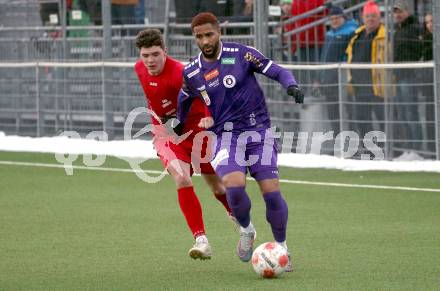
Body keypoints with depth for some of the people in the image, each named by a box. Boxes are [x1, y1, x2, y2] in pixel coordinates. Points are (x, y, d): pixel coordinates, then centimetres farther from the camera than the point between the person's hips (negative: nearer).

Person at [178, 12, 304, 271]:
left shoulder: (241, 54, -5)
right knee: (234, 187, -25)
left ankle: (282, 247, 11)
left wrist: (291, 85, -22)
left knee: (271, 192, -11)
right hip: (226, 137, 1)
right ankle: (246, 231, 7)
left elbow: (278, 71, -2)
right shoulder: (192, 73, 2)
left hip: (259, 131, -1)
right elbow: (185, 99, 23)